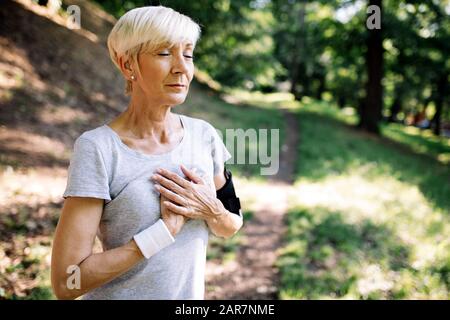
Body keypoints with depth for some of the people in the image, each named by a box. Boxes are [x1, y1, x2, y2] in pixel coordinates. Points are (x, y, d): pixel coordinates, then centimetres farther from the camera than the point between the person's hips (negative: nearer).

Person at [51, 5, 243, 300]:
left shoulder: (203, 134, -8)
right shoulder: (98, 148, -20)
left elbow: (232, 226, 4)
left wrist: (212, 210, -17)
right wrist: (167, 228, -22)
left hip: (191, 294, 4)